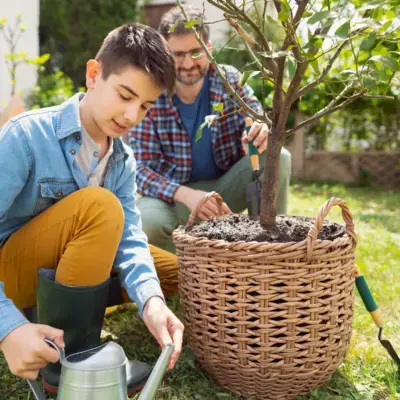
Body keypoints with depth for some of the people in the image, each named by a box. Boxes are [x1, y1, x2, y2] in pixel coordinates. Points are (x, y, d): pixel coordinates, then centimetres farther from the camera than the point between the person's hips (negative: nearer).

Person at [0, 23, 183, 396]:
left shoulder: (123, 160, -2)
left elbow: (128, 234, -13)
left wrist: (151, 300, -33)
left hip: (55, 276, 6)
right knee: (100, 206, -30)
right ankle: (68, 360, -20)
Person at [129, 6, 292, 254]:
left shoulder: (230, 80, -7)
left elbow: (260, 127, -12)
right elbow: (142, 168, -18)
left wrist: (265, 133, -40)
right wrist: (186, 195, -37)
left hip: (227, 186, 2)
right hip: (175, 194, -2)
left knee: (278, 158, -24)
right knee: (143, 224, -34)